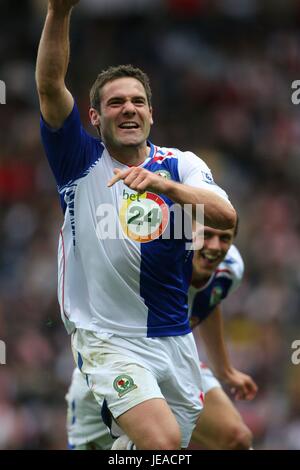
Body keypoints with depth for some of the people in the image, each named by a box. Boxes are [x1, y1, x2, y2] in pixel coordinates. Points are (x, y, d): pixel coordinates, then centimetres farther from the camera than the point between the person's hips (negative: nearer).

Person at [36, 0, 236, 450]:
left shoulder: (181, 165, 5)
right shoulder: (81, 162, 0)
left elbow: (226, 217, -14)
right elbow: (50, 86, -14)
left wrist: (163, 184, -32)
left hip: (175, 339, 4)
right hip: (107, 340, -4)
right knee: (164, 442, -24)